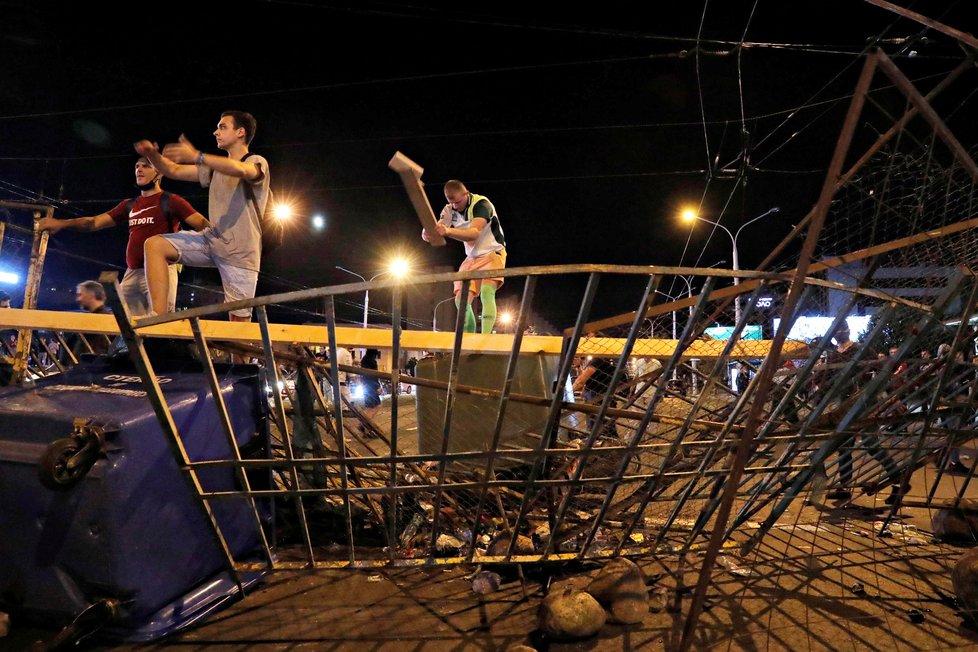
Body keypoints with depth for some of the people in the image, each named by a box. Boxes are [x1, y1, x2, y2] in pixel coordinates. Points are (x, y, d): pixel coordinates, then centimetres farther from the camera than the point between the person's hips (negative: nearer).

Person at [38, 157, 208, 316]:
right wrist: (61, 223, 5)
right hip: (131, 274, 7)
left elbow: (204, 225, -9)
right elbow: (95, 222, 20)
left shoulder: (170, 201, 3)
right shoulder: (129, 205, 24)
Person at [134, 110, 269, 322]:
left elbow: (241, 170, -26)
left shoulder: (257, 162, -1)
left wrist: (197, 156, -33)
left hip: (240, 251, -6)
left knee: (239, 319, -7)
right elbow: (174, 171, 17)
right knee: (154, 244, -12)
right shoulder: (216, 167, 20)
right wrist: (152, 155, -4)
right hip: (211, 240, 6)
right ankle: (158, 317, -17)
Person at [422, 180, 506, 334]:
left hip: (492, 253, -6)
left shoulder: (481, 204, -21)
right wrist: (428, 234, -37)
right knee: (461, 301, -3)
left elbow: (474, 233, -37)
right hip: (472, 258, 6)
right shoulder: (450, 210, -3)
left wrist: (448, 231, -53)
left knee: (486, 292, -28)